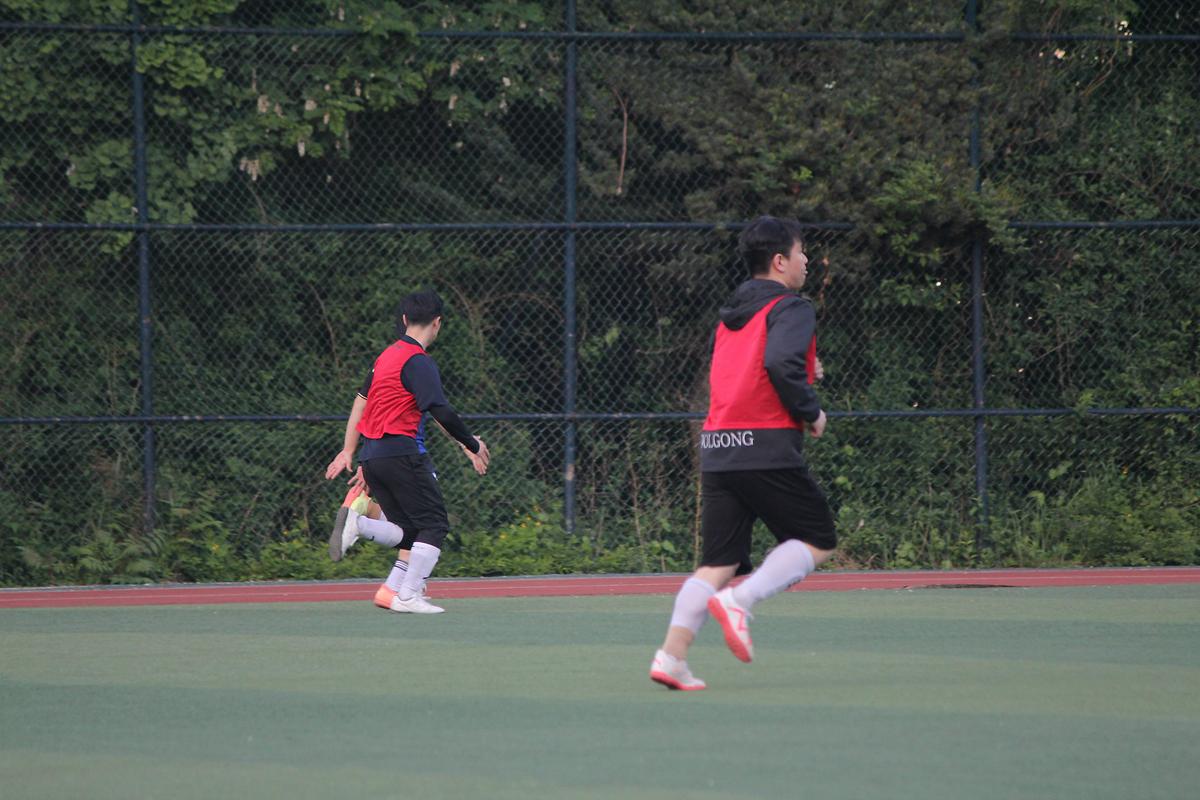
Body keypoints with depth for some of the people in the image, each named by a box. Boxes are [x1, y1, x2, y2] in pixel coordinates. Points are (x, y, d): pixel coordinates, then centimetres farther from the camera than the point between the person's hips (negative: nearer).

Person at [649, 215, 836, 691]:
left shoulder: (731, 315, 21)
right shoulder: (791, 309, -4)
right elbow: (782, 363, -21)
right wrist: (811, 411, -8)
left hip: (717, 448, 7)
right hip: (766, 446, -7)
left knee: (719, 562, 7)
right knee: (816, 540, 6)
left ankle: (671, 654, -7)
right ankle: (739, 601, -13)